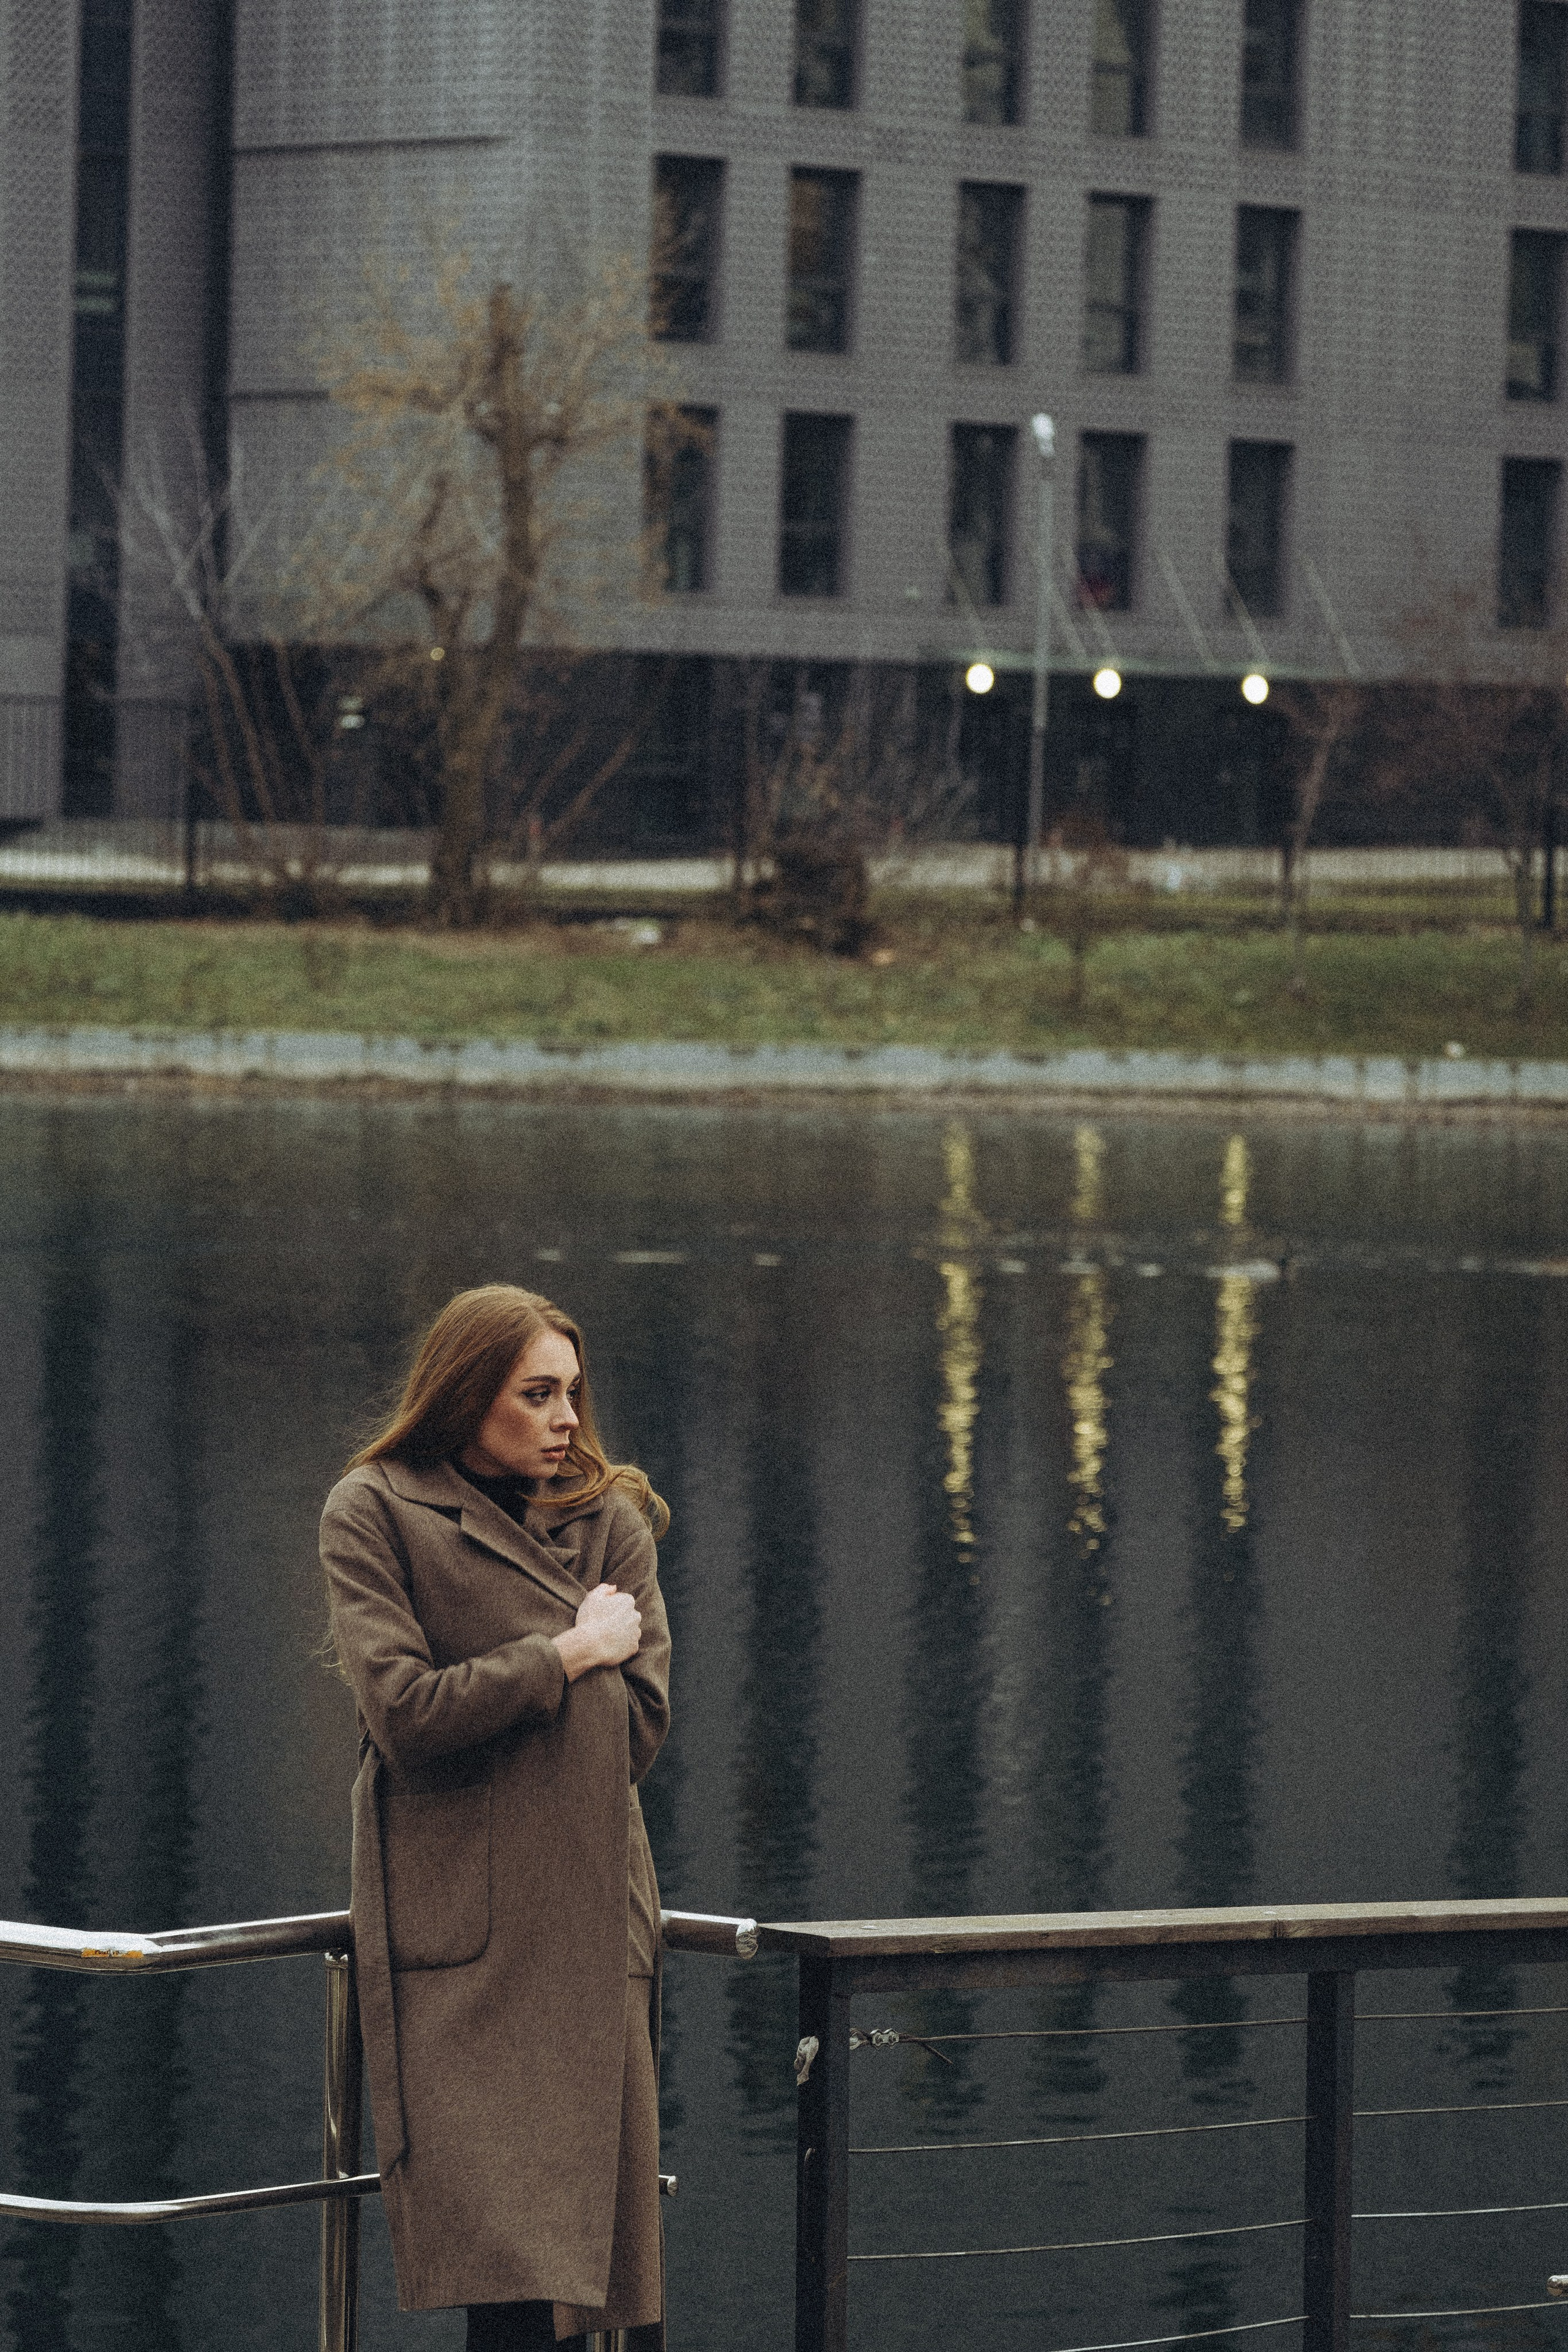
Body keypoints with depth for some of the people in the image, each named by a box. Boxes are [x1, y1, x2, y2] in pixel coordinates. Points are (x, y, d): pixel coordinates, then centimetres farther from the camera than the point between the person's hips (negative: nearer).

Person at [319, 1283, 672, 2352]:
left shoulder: (611, 1517, 10)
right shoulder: (373, 1513, 0)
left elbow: (640, 1722, 2)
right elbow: (405, 1713, -10)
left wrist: (482, 1695, -4)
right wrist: (564, 1657, -6)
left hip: (592, 1909, 4)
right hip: (456, 1924, -4)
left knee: (622, 2211, 1)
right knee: (507, 2261, -13)